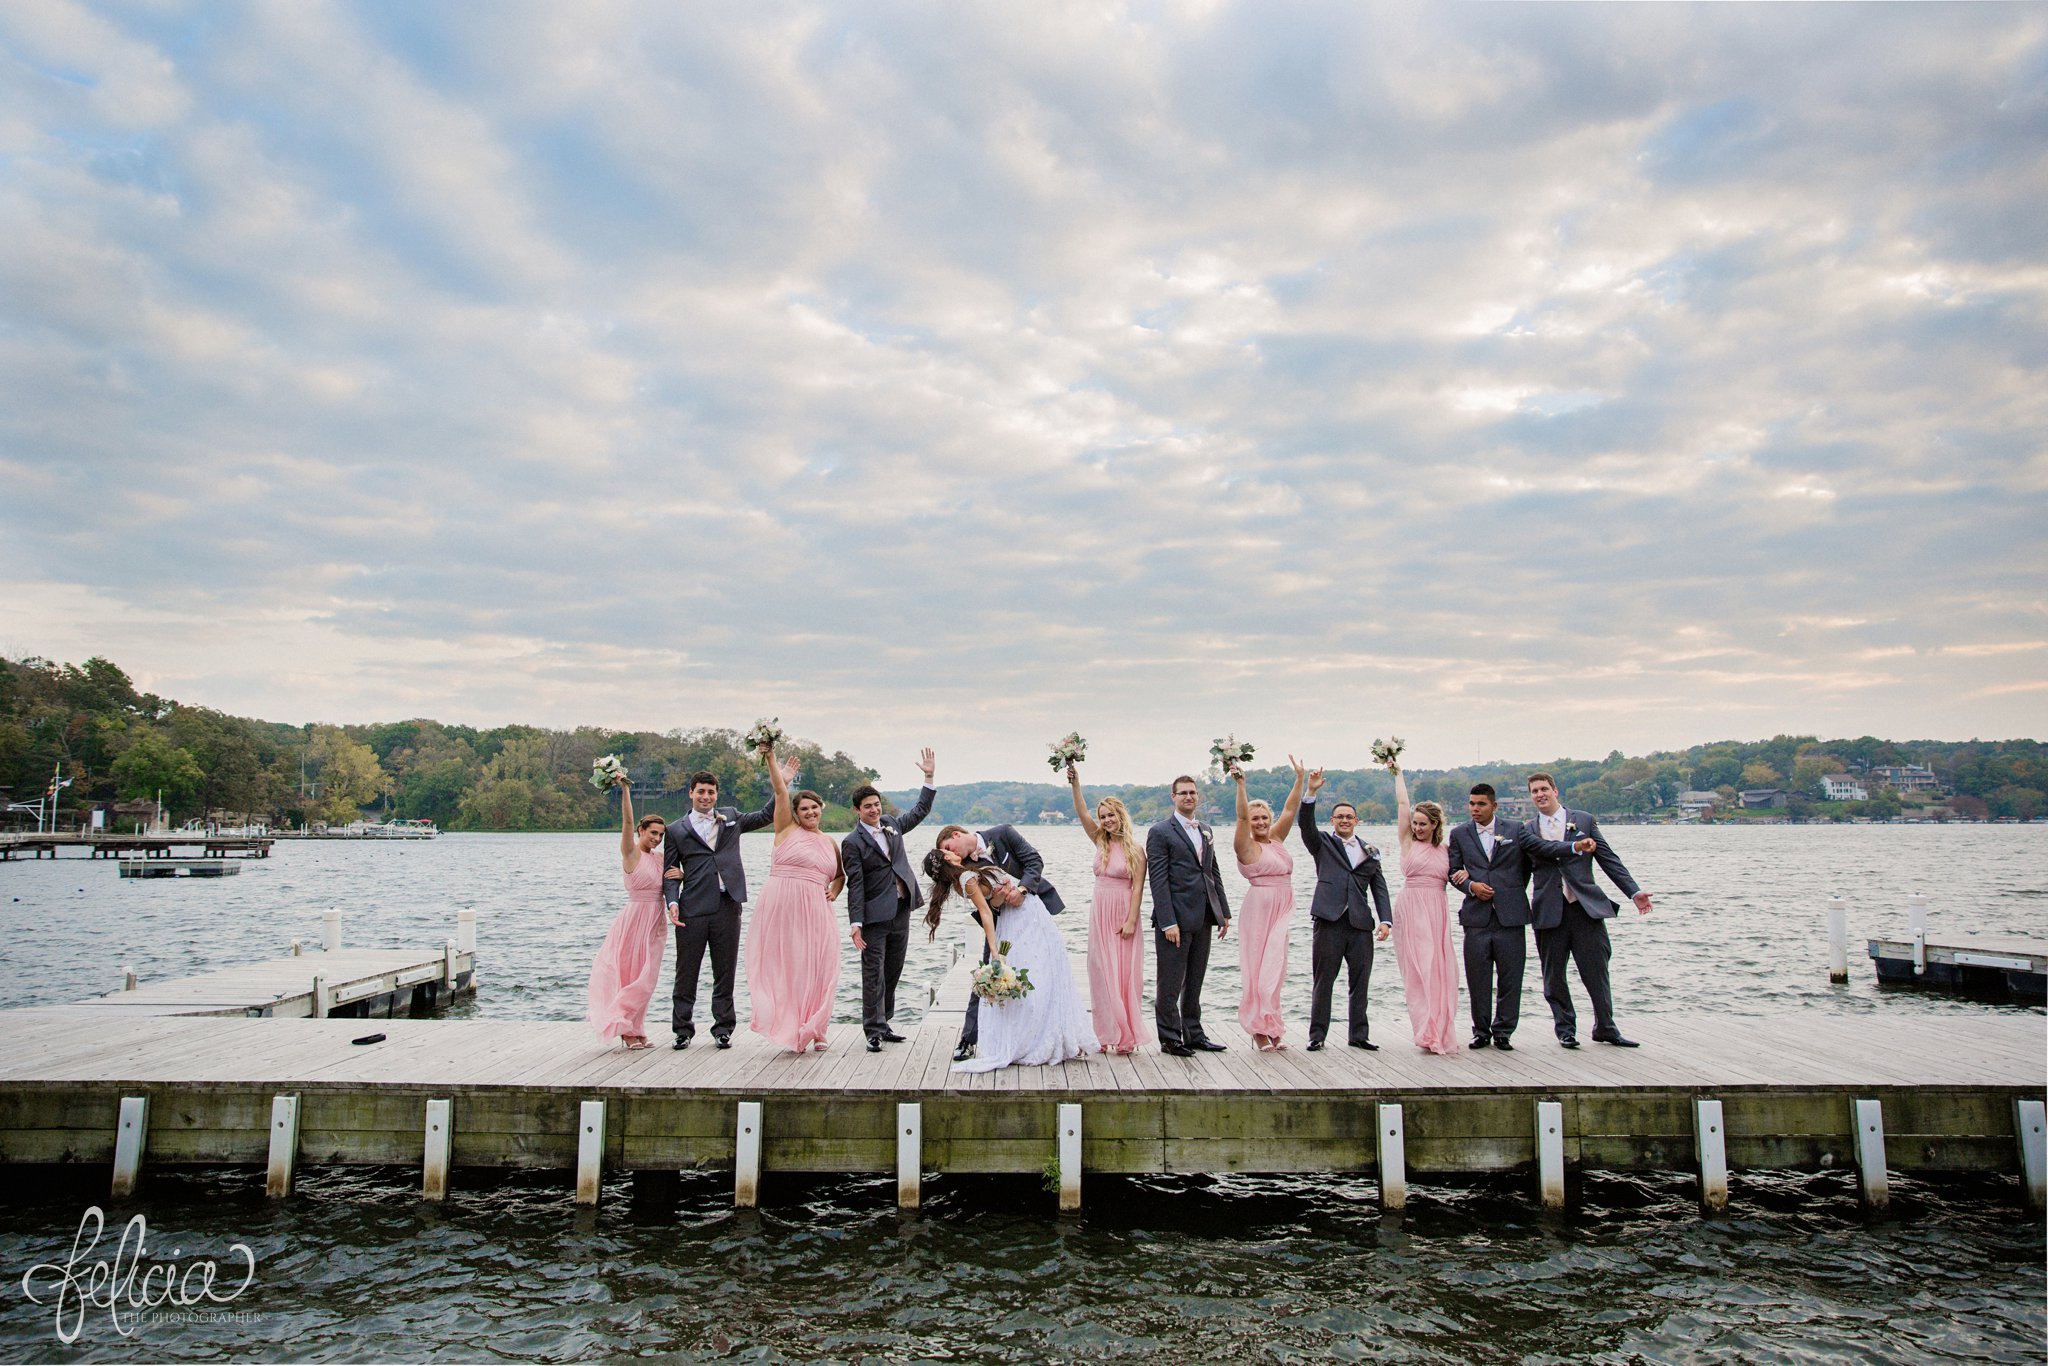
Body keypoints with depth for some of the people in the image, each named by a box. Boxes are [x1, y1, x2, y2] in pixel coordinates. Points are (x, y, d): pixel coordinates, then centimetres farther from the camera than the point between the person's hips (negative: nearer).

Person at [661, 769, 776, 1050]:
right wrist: (672, 903, -9)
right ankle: (683, 1030, 16)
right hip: (692, 910, -1)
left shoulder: (730, 817, 14)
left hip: (727, 907, 1)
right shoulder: (676, 830, 8)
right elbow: (670, 874, 7)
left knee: (725, 972, 7)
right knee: (686, 972, 4)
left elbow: (766, 814, 23)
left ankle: (723, 1029, 17)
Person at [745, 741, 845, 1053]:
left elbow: (840, 875, 30)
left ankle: (815, 1031, 12)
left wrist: (833, 891, 8)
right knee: (784, 967, -2)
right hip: (781, 907, -3)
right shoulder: (787, 829, 6)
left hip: (814, 911, 3)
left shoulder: (830, 843, 16)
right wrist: (770, 758, -16)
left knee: (817, 969, 1)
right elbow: (780, 791, -6)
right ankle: (791, 1030, 7)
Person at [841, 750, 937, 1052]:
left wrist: (929, 775, 12)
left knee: (893, 972, 13)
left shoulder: (892, 824, 10)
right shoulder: (852, 843, -7)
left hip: (901, 911, 6)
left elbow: (921, 810, 21)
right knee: (873, 974, -4)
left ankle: (884, 1024, 24)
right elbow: (855, 885, -12)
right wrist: (856, 923, -17)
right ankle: (874, 1031, 0)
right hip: (875, 916, -6)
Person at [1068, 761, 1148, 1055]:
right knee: (1102, 973, 4)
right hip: (1100, 915, 4)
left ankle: (1127, 1036, 8)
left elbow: (1137, 887, -8)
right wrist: (1075, 783, -14)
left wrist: (1131, 921, -15)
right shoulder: (1101, 843, 7)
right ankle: (1108, 1035, 10)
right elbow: (1082, 813, -3)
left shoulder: (1134, 849, -4)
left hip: (1123, 916, -4)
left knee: (1125, 974, 0)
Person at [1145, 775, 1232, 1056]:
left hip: (1203, 919, 7)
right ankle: (1169, 1039, 11)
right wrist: (1168, 922, -18)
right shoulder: (1160, 833, -7)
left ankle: (1193, 1034, 25)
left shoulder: (1206, 831, 15)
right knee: (1170, 983, 2)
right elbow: (1158, 881, -12)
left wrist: (1224, 912, 13)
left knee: (1195, 981, 15)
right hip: (1176, 919, -7)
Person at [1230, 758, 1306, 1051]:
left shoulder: (1275, 839, 11)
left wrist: (1300, 779, 3)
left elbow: (1290, 810, 8)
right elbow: (1240, 816, -21)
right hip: (1259, 909, -7)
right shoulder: (1246, 846, -7)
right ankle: (1260, 1031, 3)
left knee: (1275, 969, 9)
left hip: (1281, 910, 7)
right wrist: (1241, 785, -32)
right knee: (1260, 970, -3)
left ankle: (1270, 1030, 15)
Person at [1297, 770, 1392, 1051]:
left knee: (1360, 982, 7)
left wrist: (1385, 920, -1)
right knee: (1323, 981, 0)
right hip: (1329, 920, -3)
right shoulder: (1323, 844, 9)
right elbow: (1306, 825, -9)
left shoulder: (1369, 851, 16)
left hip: (1361, 923, 3)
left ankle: (1359, 1035, 17)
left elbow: (1379, 888, 13)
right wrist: (1311, 792, -22)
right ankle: (1317, 1035, 7)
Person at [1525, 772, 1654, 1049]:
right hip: (1549, 911, 1)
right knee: (1553, 976, 5)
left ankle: (1605, 1028, 19)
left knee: (1596, 972, 3)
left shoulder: (1584, 820, 6)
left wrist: (1634, 892, 0)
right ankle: (1566, 1028, 21)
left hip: (1586, 907, 0)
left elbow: (1609, 859, 5)